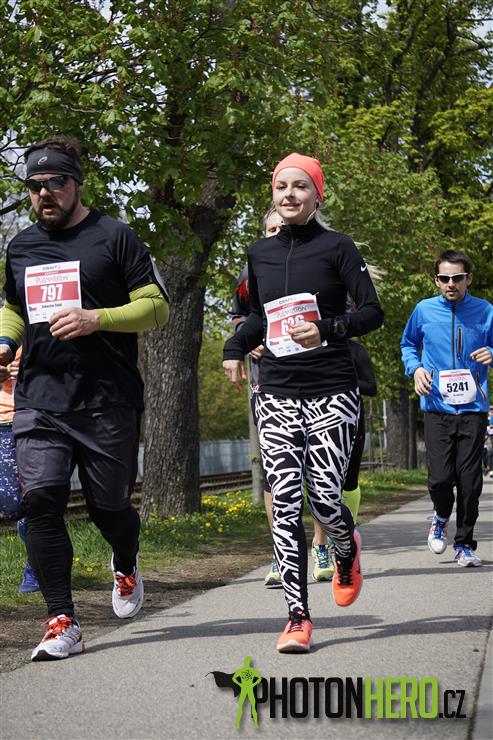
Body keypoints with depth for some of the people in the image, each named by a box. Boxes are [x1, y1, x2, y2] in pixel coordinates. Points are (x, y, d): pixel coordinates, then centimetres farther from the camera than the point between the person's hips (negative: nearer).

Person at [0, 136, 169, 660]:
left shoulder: (114, 237, 0)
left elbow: (156, 306, -3)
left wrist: (95, 318, -17)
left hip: (107, 401, -3)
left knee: (108, 507, 3)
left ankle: (126, 566, 40)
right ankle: (62, 624, -9)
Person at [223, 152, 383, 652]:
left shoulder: (336, 247, -1)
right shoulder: (259, 254, 13)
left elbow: (373, 311, -5)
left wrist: (328, 329, -20)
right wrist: (235, 348, 12)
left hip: (331, 394, -3)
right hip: (276, 395, 4)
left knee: (324, 499, -9)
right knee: (285, 504, -6)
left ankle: (347, 552, 28)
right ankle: (297, 617, -3)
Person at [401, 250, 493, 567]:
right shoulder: (424, 310, 3)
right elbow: (408, 344, 20)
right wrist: (415, 368, 1)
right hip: (437, 407, 0)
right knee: (440, 478, -9)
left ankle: (465, 544, 16)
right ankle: (442, 517, 25)